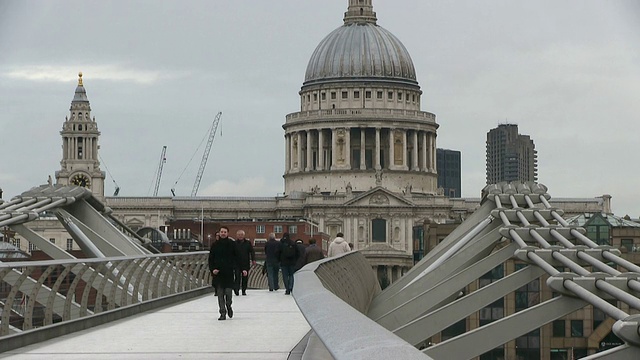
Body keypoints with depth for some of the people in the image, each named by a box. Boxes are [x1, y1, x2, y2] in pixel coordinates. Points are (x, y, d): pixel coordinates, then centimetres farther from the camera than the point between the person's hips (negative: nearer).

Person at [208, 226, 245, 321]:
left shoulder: (232, 244, 2)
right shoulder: (215, 245, 6)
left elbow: (238, 257, 3)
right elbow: (211, 259, 8)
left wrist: (243, 269, -3)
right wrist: (212, 269, -7)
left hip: (229, 271, -2)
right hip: (218, 273, 2)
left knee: (228, 291, -7)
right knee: (220, 293, 0)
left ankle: (228, 306, 23)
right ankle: (223, 313, 6)